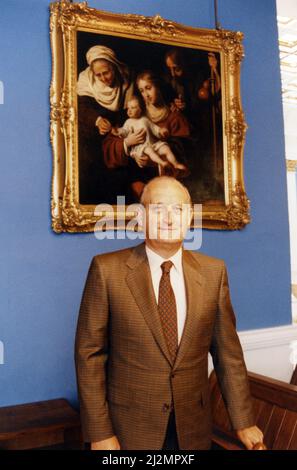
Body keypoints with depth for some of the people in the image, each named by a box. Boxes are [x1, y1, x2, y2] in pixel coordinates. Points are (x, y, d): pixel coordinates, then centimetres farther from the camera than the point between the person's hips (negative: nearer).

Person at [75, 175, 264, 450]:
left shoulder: (214, 272, -3)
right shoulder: (107, 269, -12)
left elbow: (227, 351, 1)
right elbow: (89, 353, -9)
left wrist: (244, 422, 3)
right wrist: (99, 433, -10)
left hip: (194, 428, 3)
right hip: (130, 428, -2)